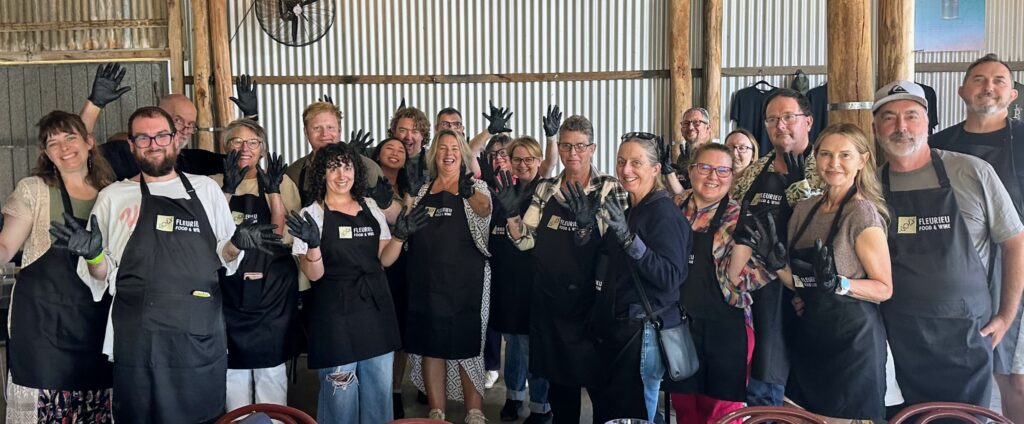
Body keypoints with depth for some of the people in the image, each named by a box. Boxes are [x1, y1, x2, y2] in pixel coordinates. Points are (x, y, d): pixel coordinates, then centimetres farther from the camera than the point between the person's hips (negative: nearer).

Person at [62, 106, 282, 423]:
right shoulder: (112, 196, 7)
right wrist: (93, 255, -11)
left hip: (201, 337, 1)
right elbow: (102, 275, 10)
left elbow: (223, 257, 16)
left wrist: (236, 243, -5)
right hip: (138, 340, -1)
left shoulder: (206, 189, 10)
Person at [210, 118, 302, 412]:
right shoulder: (214, 184, 4)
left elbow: (285, 236, -8)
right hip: (229, 291, 1)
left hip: (272, 291, -1)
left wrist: (273, 191, -18)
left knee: (271, 364, 7)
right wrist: (228, 189, -18)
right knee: (233, 364, 8)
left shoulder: (280, 182, 1)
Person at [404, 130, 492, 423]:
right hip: (426, 281, 4)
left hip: (466, 281, -3)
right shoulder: (422, 190, 11)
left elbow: (485, 209, -24)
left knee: (467, 346, 4)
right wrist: (409, 193, -4)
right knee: (429, 345, 8)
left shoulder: (475, 186, 0)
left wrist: (469, 193, -46)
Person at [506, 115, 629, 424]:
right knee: (558, 376, 15)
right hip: (549, 297, 4)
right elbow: (525, 240, 3)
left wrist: (590, 220, -32)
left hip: (590, 298, -4)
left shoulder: (609, 188, -5)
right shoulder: (545, 189, 6)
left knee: (597, 377, 6)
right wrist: (510, 213, -15)